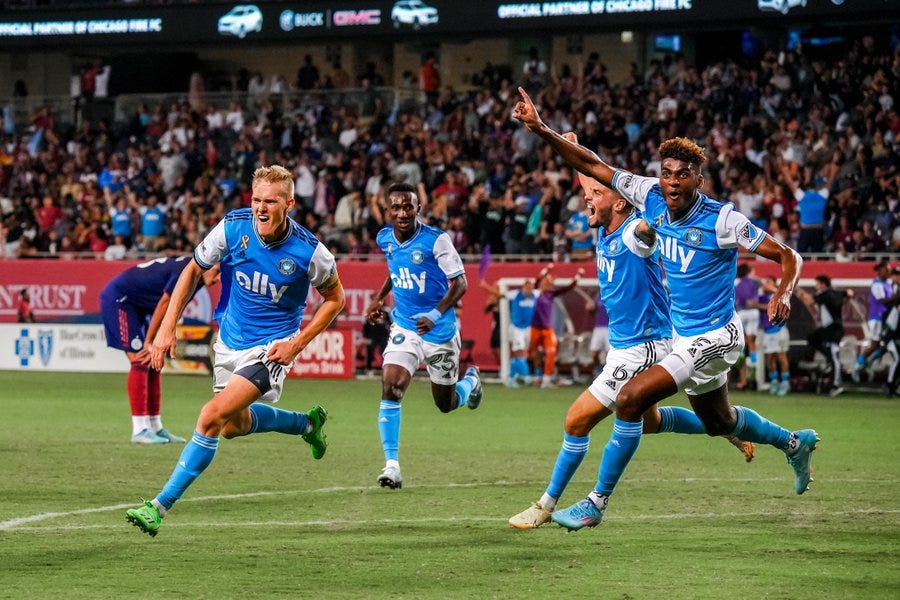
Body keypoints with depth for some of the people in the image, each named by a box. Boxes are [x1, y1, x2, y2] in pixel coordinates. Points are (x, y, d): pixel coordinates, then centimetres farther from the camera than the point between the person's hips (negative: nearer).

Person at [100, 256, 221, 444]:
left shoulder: (195, 278, 4)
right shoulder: (186, 270, -25)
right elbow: (164, 306, -20)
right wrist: (149, 343, -13)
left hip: (138, 306, 10)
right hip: (118, 299, -10)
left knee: (153, 364, 7)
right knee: (140, 362, -14)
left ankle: (155, 427, 10)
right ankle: (140, 430, -16)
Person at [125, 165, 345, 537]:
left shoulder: (308, 251, -21)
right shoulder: (233, 227, -14)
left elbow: (335, 298, -3)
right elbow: (193, 271, 1)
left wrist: (297, 344, -12)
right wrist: (167, 327, -7)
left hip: (271, 348, -6)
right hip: (230, 340, 6)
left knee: (213, 417, -21)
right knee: (234, 425, 22)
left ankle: (160, 506, -15)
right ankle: (307, 424, 49)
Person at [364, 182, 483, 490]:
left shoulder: (436, 240, -18)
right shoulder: (385, 239, -1)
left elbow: (459, 283, -16)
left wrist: (437, 314, -29)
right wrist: (378, 299, 13)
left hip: (440, 330, -3)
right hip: (404, 327, 3)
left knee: (446, 404, 12)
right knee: (390, 388, -19)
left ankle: (471, 381, 48)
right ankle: (391, 464, -16)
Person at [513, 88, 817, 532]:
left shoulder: (722, 220, -21)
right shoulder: (651, 197, -7)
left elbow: (788, 256, -14)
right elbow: (592, 166, -5)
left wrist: (783, 294, -34)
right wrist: (542, 131, -17)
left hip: (712, 337, -8)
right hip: (685, 335, 8)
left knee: (630, 399, -18)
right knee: (718, 422, 27)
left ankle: (597, 502, -8)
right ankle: (795, 443, 51)